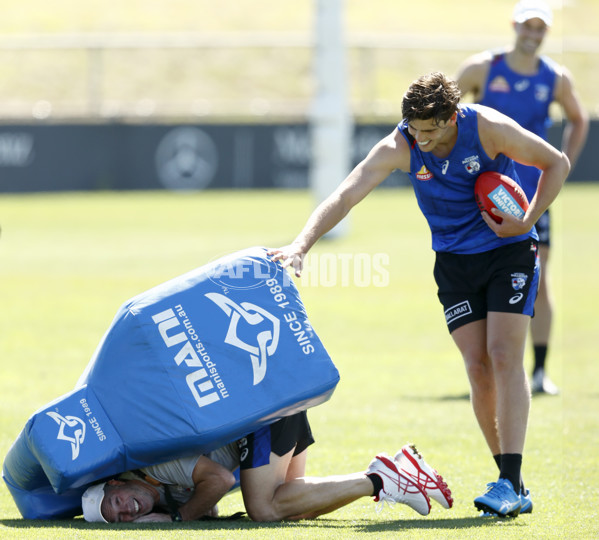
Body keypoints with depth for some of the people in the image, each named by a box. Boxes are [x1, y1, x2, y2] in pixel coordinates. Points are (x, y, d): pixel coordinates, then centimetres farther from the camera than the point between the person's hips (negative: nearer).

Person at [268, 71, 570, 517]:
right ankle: (512, 483, 2)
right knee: (478, 367, -6)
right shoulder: (400, 147, -15)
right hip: (454, 260, 3)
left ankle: (510, 484, -20)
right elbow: (344, 197, -21)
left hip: (509, 251, -3)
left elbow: (557, 163, -6)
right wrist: (301, 246, -35)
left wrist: (528, 221, -16)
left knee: (505, 357, -16)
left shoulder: (489, 128, -20)